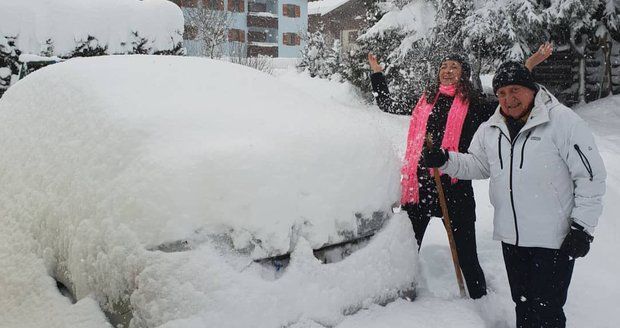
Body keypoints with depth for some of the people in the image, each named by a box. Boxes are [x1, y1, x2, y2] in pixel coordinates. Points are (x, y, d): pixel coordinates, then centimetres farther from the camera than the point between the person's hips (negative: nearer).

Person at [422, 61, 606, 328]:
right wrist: (445, 161, 1)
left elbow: (591, 176, -11)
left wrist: (582, 227, -12)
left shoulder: (562, 120, -11)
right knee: (522, 303, 21)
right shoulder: (491, 129, 8)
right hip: (511, 236, 6)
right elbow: (477, 165, 19)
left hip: (554, 238, -6)